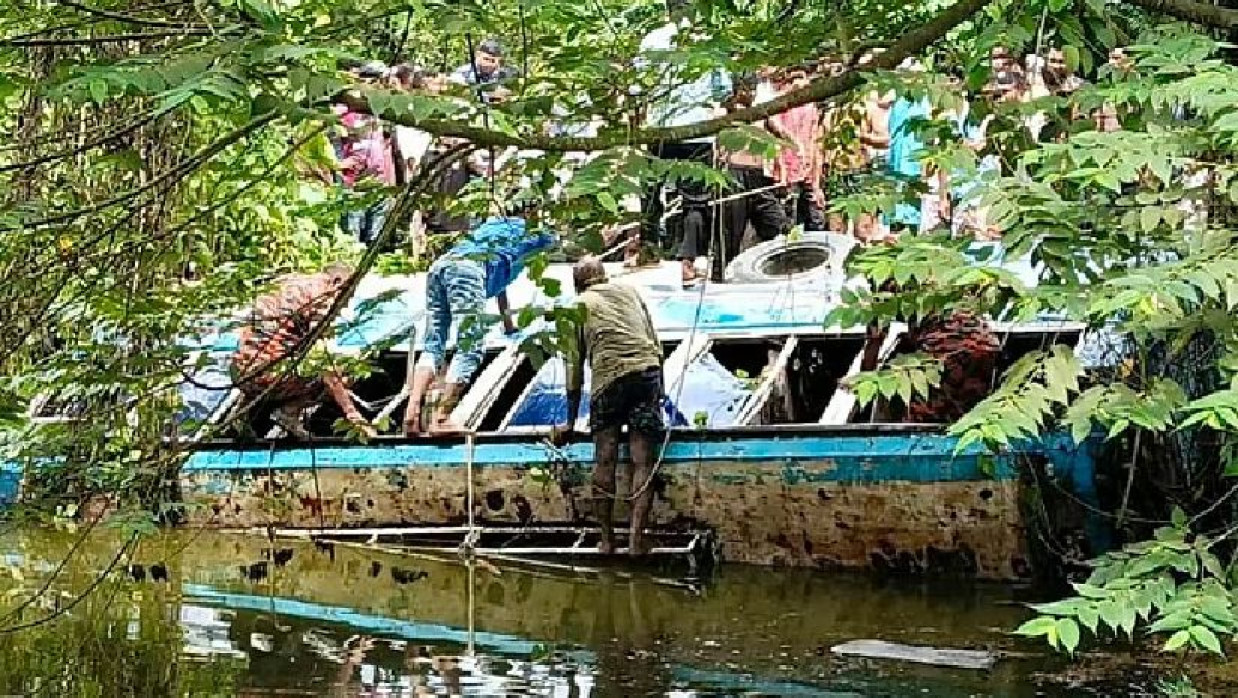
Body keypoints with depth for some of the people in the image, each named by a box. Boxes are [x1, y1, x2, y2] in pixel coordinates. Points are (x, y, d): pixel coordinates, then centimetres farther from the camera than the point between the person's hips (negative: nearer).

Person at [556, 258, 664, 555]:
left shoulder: (580, 306, 17)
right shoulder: (630, 291, 24)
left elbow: (575, 367, 15)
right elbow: (656, 346, 21)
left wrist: (570, 422, 20)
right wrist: (660, 392, 28)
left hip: (607, 376, -2)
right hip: (647, 371, 2)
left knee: (604, 461, 4)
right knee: (643, 461, -1)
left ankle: (606, 540, 3)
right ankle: (636, 539, -9)